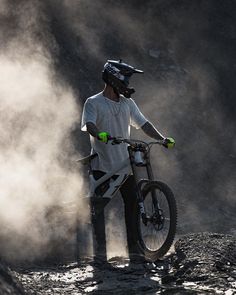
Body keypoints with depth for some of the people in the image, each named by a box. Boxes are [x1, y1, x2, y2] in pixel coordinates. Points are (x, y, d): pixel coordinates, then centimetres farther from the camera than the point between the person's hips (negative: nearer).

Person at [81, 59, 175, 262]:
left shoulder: (127, 103, 12)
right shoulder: (94, 103, -4)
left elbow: (143, 123, 9)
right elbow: (88, 124, -20)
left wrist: (162, 139, -5)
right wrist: (99, 134, -42)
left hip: (124, 162, 5)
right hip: (101, 164, -5)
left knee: (133, 204, 1)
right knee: (98, 207, -2)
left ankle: (134, 249, 5)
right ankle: (100, 251, 2)